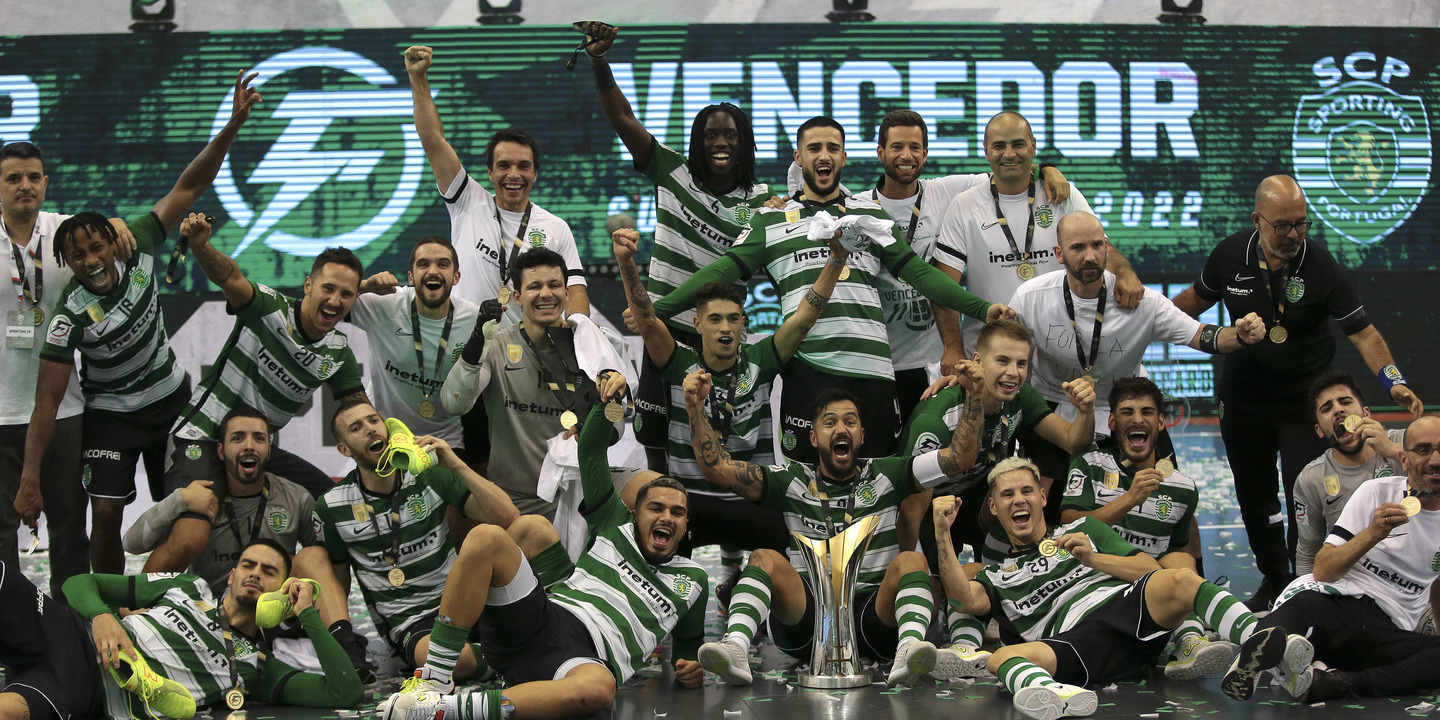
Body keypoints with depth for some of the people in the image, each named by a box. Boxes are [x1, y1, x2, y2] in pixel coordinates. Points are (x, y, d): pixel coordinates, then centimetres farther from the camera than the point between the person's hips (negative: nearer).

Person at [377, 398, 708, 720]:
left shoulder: (692, 580, 26)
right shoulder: (618, 528, 26)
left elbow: (689, 642, 33)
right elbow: (590, 452, 26)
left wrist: (691, 667, 9)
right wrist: (607, 402, 12)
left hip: (590, 656, -3)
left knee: (599, 689, -46)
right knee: (486, 538, -23)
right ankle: (435, 681, -24)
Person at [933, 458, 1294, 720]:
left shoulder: (1084, 529, 33)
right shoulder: (998, 576, 32)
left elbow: (1152, 570, 21)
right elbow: (968, 598, 7)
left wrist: (1093, 558, 7)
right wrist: (942, 533, 4)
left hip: (1126, 604, 1)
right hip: (1078, 640, -1)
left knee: (1180, 581, -32)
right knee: (1002, 658, -35)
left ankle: (1252, 638, -57)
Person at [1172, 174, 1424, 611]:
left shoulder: (1320, 266, -18)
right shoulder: (1230, 256, -9)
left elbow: (1362, 332, -16)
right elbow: (1198, 298, 12)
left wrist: (1394, 382, -28)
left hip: (1303, 399, -3)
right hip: (1242, 398, 3)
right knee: (1254, 497, 13)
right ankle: (1273, 578, 31)